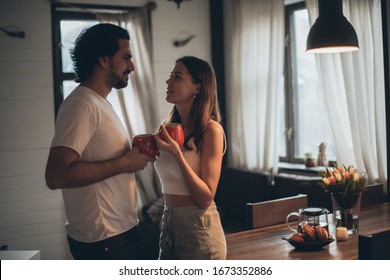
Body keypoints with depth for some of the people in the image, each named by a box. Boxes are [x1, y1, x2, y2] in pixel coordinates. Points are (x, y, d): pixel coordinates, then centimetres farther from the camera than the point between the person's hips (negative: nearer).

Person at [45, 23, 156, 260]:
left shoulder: (99, 103, 13)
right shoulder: (82, 104, -18)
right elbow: (57, 175, -28)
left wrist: (136, 152, 3)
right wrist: (123, 163, -22)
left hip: (120, 230, 10)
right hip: (104, 239, -10)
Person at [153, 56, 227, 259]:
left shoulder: (210, 130, -13)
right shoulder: (169, 128, 5)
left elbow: (206, 198, -19)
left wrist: (176, 153, -23)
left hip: (199, 228, -6)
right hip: (168, 223, 7)